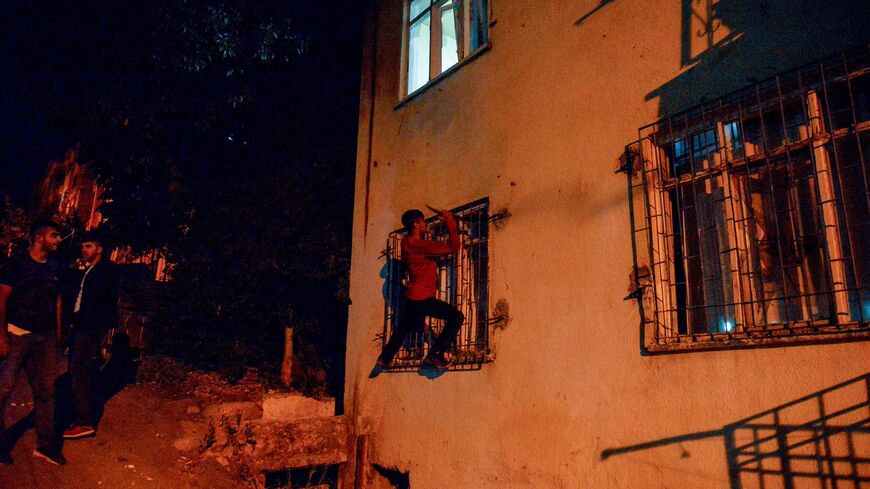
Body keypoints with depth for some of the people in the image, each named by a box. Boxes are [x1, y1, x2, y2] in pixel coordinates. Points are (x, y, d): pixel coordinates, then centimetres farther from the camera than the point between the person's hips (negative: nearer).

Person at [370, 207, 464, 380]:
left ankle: (382, 361, 32)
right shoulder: (419, 244, -20)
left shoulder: (408, 242, 10)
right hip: (422, 298, -10)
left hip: (413, 296, 10)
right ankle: (434, 356, -6)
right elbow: (453, 247, -24)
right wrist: (450, 221, -17)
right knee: (456, 317, -8)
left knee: (402, 331, 25)